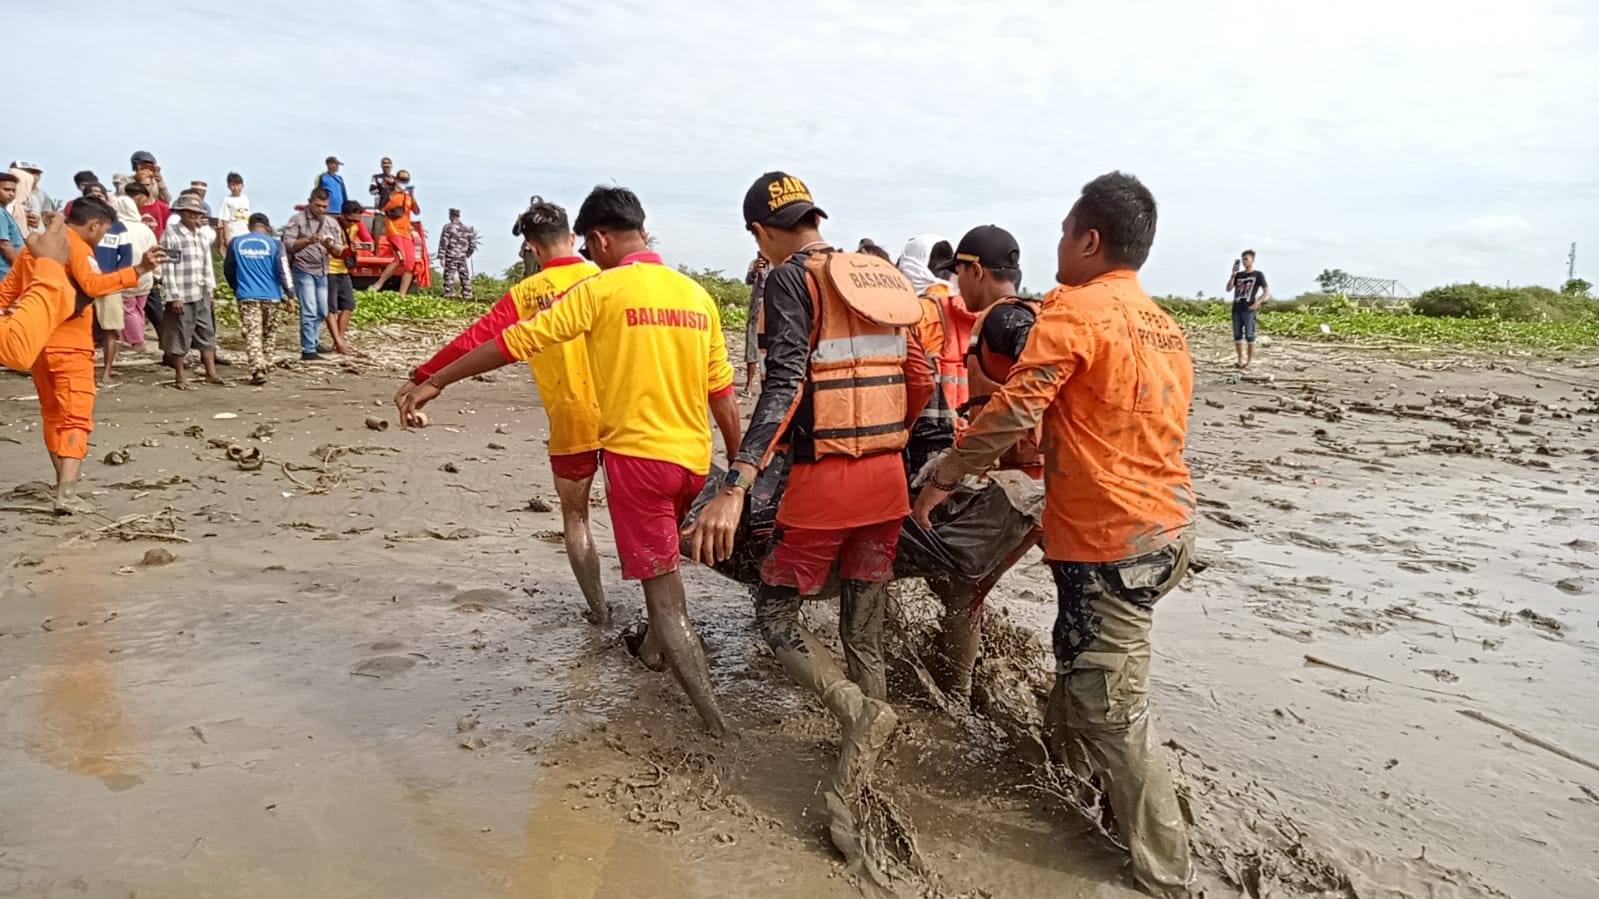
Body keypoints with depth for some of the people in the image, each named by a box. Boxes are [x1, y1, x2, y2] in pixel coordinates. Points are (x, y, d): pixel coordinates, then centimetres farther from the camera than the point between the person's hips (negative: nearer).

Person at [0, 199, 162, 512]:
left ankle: (63, 487, 22)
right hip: (68, 345, -8)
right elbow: (93, 285, -26)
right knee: (75, 419, -9)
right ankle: (67, 494, -19)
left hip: (36, 342, 8)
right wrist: (138, 270, -34)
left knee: (53, 416, 17)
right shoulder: (76, 245, -9)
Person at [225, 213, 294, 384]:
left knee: (252, 334, -4)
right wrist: (290, 293, -3)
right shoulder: (274, 244, -1)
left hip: (247, 297, 0)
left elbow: (228, 269, 13)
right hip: (271, 296, 0)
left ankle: (257, 368, -18)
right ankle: (265, 365, 24)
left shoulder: (236, 243, 6)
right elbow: (283, 271, -8)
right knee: (269, 333, 16)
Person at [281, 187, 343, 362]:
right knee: (309, 311, -11)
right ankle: (308, 351, -10)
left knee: (321, 312, 8)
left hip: (322, 272, 6)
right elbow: (288, 244, -11)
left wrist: (330, 245, -14)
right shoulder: (298, 220, -2)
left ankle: (313, 344, 22)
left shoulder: (331, 223, 12)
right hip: (303, 270, -6)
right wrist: (308, 240, -26)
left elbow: (339, 250, 8)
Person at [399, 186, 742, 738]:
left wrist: (435, 382, 2)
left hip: (637, 454, -6)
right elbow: (723, 394, 7)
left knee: (663, 592, 0)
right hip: (694, 458, 6)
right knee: (663, 562, 30)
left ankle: (714, 723, -2)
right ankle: (655, 649, 51)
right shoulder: (696, 294, 6)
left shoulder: (601, 290, -7)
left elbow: (515, 341, -7)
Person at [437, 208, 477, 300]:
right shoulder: (467, 229, 9)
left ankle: (449, 295, -9)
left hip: (451, 257, -4)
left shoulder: (448, 227, -5)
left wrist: (441, 256, -9)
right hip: (462, 257, 4)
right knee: (465, 277, 10)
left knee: (449, 276, -2)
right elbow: (472, 245, 11)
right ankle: (467, 296, 11)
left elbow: (443, 242, -10)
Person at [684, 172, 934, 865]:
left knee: (775, 613, 10)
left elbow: (785, 385, -22)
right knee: (864, 635, 12)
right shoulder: (882, 279, 12)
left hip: (823, 478, -7)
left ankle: (860, 713, -11)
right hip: (887, 480, 7)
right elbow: (920, 382, 14)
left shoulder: (791, 280, -8)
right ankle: (851, 794, 17)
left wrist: (734, 489, -29)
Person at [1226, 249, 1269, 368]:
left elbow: (1267, 291, 0)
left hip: (1249, 309, -5)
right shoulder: (1239, 274, 15)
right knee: (1237, 335, 5)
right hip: (1236, 308, 5)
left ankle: (1249, 360, 1)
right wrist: (1233, 274, -4)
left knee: (1249, 335, -5)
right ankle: (1240, 359, 12)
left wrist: (1257, 303, -11)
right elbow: (1229, 288, 6)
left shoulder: (1258, 274, 2)